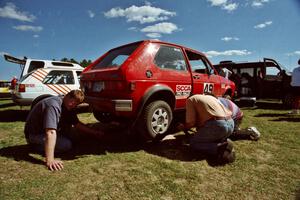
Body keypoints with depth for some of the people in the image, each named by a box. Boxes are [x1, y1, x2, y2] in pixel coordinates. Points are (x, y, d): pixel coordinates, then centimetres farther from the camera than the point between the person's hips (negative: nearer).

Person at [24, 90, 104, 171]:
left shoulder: (68, 107, -1)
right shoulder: (53, 105, -30)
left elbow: (77, 124, 6)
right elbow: (51, 133, -40)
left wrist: (95, 133, 0)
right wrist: (50, 160, -46)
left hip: (43, 130, 9)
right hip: (34, 135, -9)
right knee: (67, 144, -21)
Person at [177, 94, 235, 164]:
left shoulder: (190, 100, 10)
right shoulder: (210, 97, 32)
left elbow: (191, 122, -1)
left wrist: (184, 127, 22)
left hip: (217, 125, -8)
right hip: (231, 124, 8)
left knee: (193, 142, 11)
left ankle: (220, 148, -9)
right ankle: (225, 143, 4)